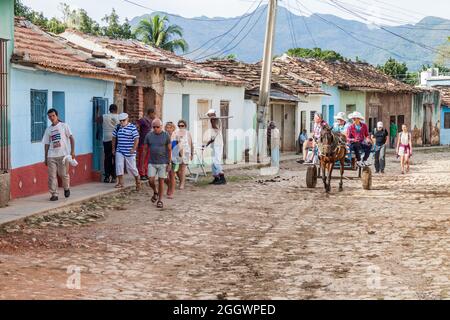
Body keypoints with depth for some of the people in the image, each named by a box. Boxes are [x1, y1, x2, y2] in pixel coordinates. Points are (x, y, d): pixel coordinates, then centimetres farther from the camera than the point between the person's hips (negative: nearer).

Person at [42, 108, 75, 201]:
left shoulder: (64, 126, 3)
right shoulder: (48, 130, 13)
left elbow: (71, 138, 0)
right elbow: (47, 144, 15)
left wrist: (72, 151, -9)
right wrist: (46, 158, 12)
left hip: (63, 155, -3)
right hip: (51, 156, 3)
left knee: (64, 174, 1)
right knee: (52, 176, -3)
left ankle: (66, 189, 28)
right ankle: (54, 194, 2)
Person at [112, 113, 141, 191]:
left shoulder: (132, 127, -8)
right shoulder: (118, 127, 8)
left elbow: (136, 139, -12)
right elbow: (114, 138, 16)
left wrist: (134, 149, -20)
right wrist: (113, 148, 13)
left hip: (129, 152, -4)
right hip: (119, 151, 4)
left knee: (131, 167, 3)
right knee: (119, 166, -7)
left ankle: (138, 182, 22)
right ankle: (120, 182, 1)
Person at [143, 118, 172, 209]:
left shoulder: (166, 135, -4)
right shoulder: (149, 135, 1)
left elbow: (169, 150, -1)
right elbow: (145, 149, 7)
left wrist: (169, 163, -5)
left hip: (163, 162, -2)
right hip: (152, 163, 2)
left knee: (161, 181, 1)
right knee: (151, 181, -4)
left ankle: (160, 200, 13)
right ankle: (155, 192, 27)